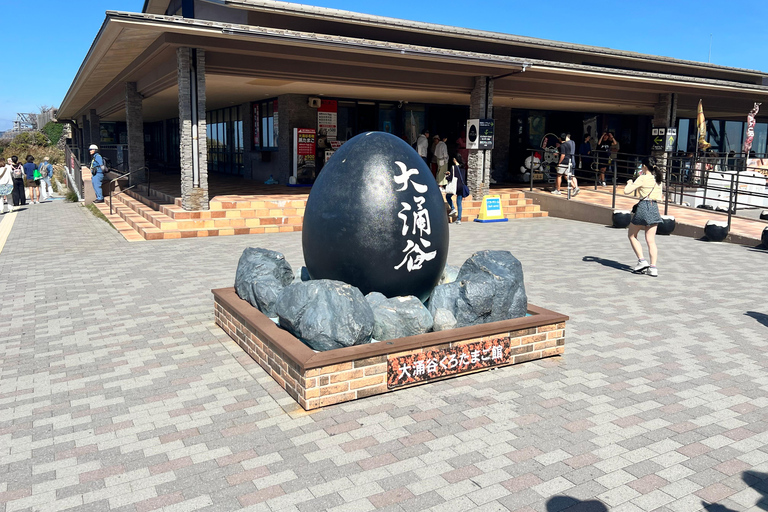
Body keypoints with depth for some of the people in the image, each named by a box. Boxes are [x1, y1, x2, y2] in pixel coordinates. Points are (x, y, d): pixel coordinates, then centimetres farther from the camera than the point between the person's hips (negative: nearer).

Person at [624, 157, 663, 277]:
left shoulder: (642, 179, -8)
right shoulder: (658, 180, 12)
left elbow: (627, 191, -10)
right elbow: (659, 198, 18)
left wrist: (629, 183, 9)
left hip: (643, 207, -6)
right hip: (654, 208, 6)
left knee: (632, 236, 12)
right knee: (651, 240, 4)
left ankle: (642, 261, 1)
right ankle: (653, 267, -3)